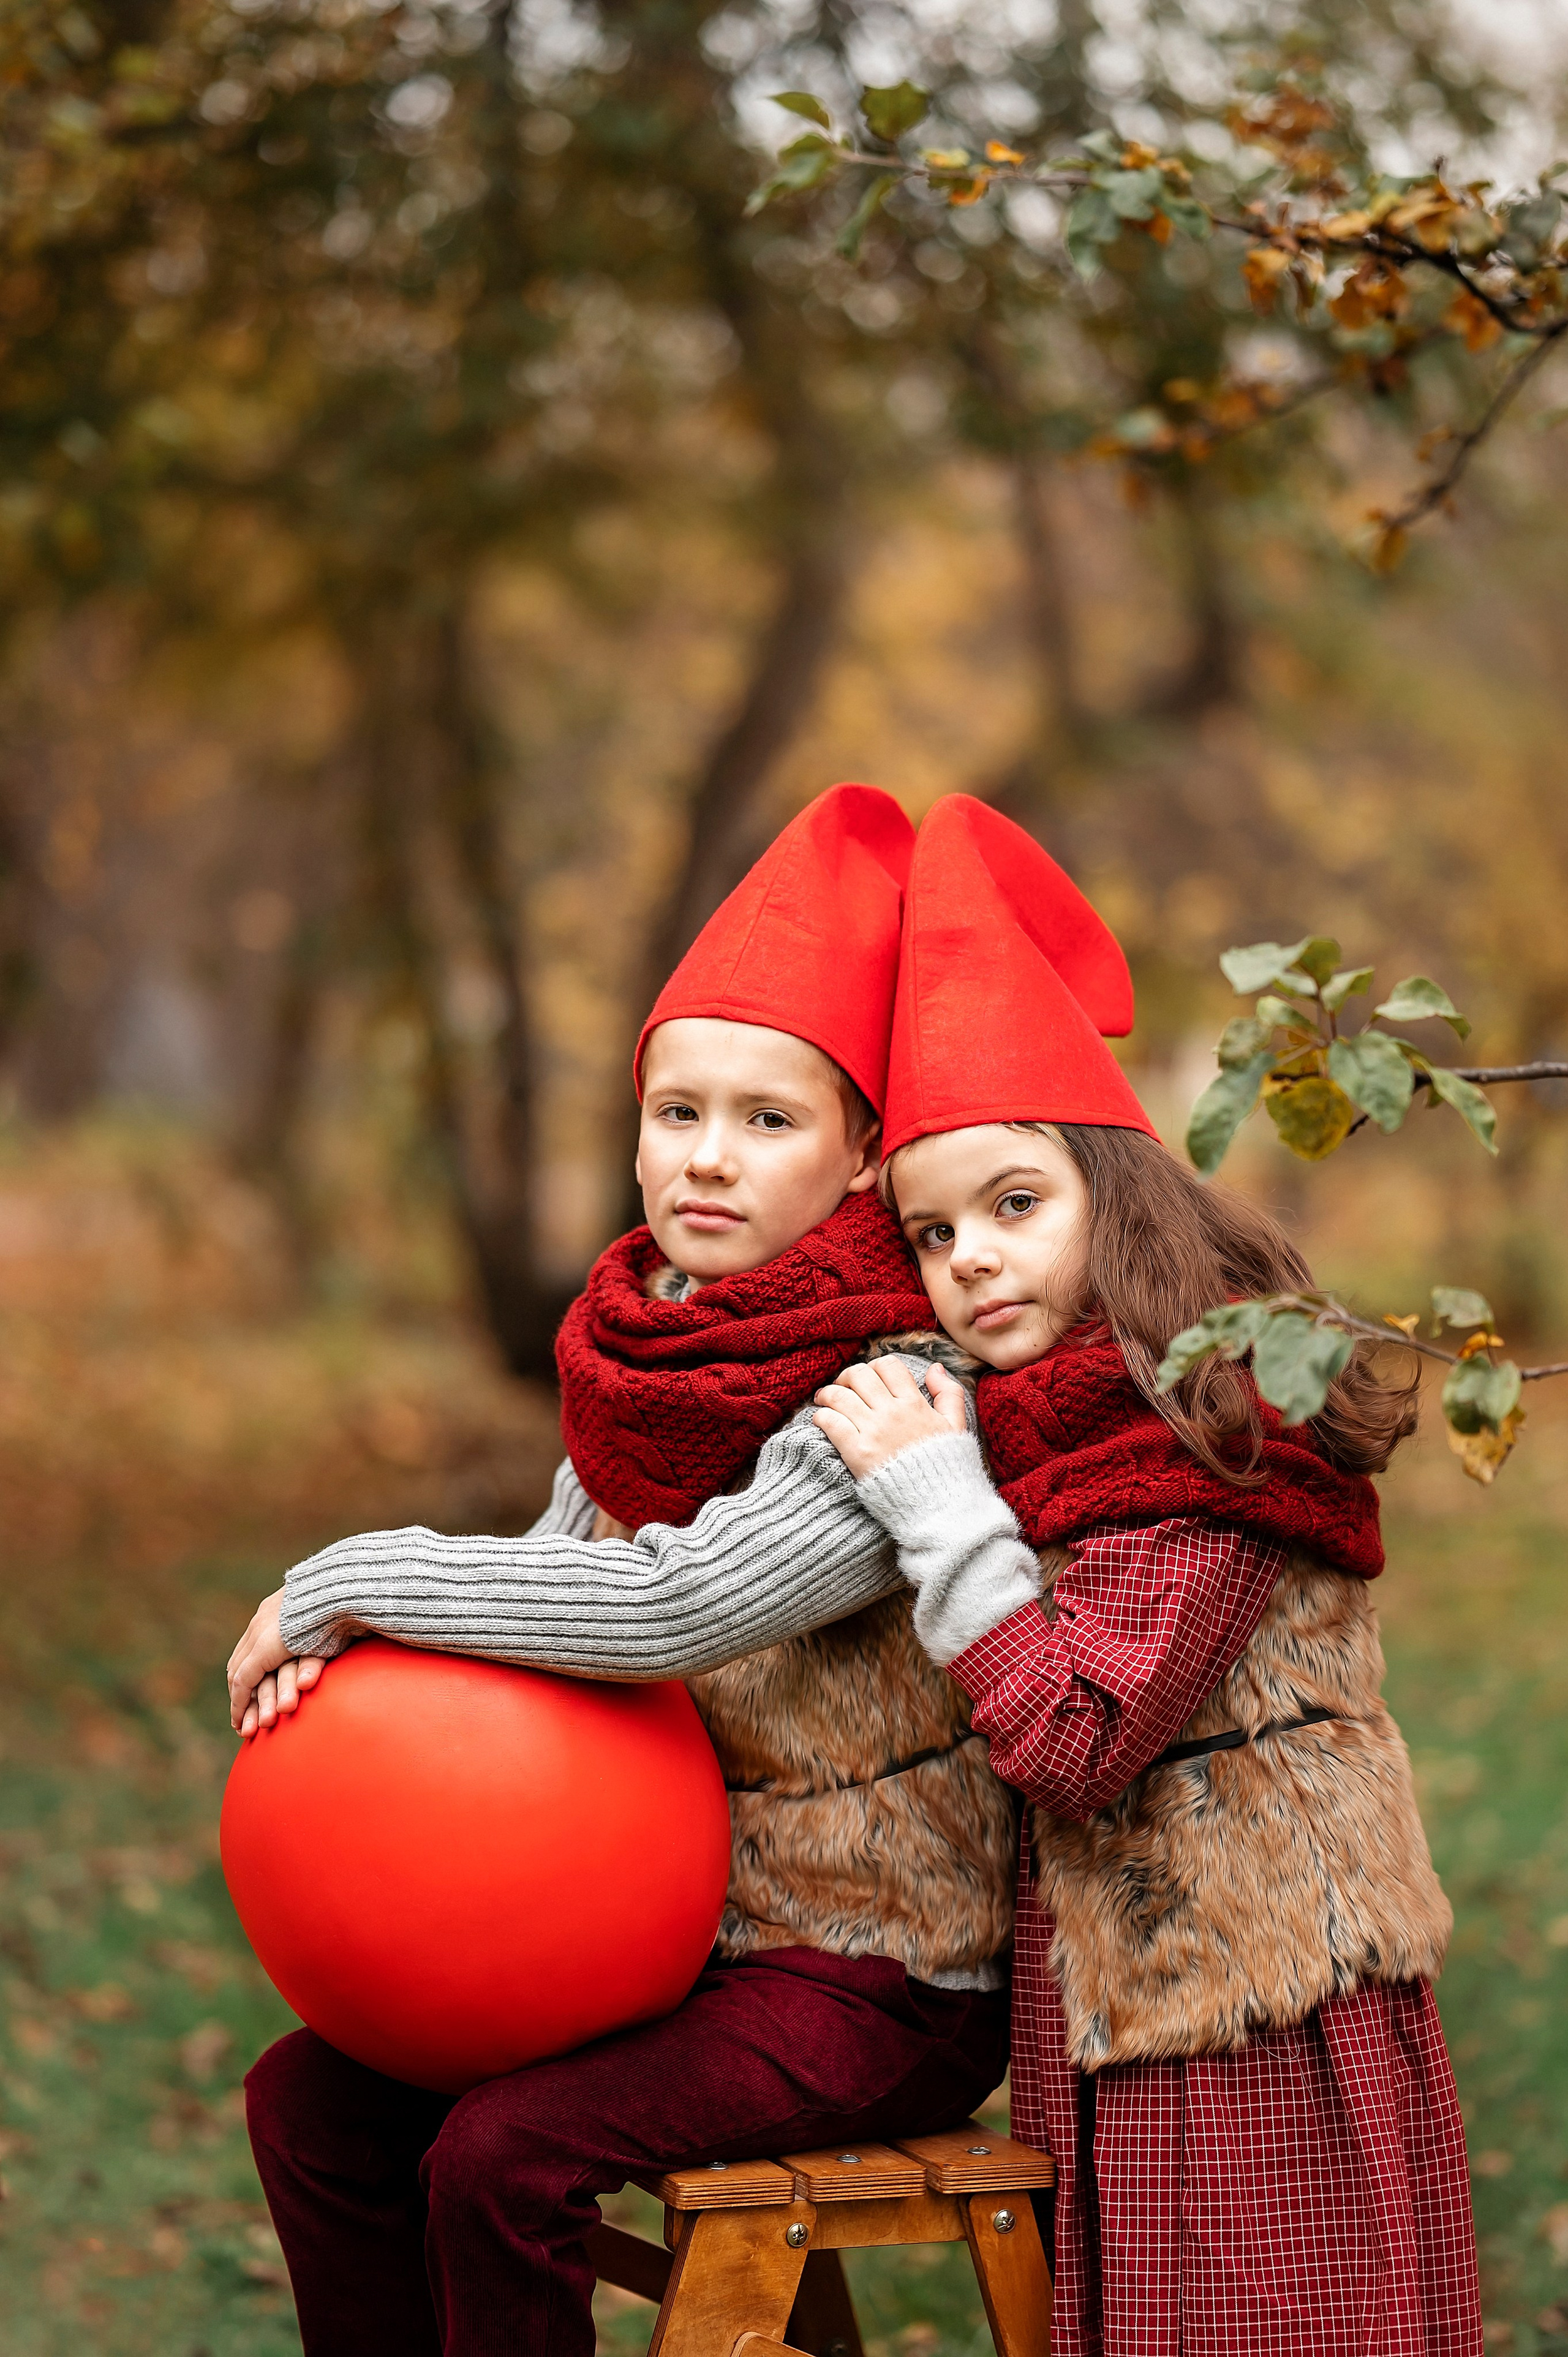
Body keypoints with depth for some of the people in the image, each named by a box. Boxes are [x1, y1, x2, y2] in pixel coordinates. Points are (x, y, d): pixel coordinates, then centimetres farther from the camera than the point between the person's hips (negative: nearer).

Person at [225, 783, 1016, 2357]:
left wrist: (340, 1583, -22)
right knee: (312, 2099, 2)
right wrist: (347, 1639, -11)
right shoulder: (636, 1369, 4)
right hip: (677, 1931, 8)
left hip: (878, 1987, -8)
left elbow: (673, 1604, -32)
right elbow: (556, 1595, 11)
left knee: (499, 2157, -22)